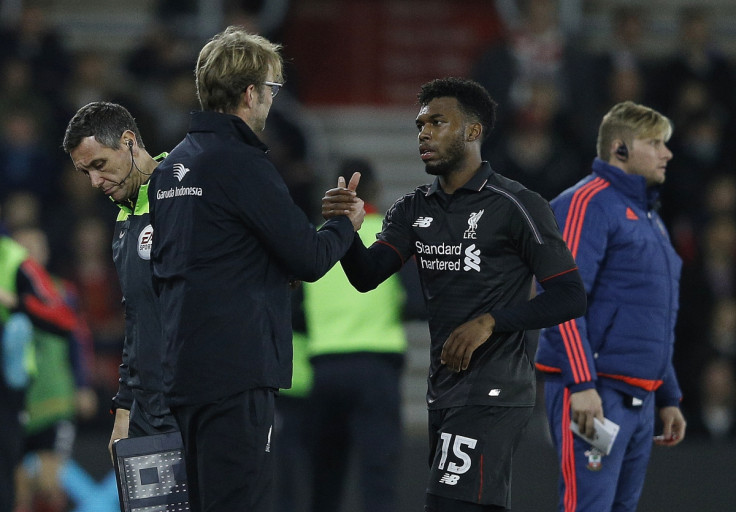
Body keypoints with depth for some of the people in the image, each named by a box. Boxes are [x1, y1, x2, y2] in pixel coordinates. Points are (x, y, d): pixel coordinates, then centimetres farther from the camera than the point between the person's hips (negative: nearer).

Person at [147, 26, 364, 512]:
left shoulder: (172, 166, 15)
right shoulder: (241, 163, -12)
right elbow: (310, 259, -11)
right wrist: (347, 223, 10)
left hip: (184, 370, 9)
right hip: (236, 375, -9)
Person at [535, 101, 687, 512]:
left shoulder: (649, 217, 22)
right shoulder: (587, 204, -8)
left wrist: (669, 397, 25)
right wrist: (582, 384, -24)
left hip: (640, 399, 9)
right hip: (593, 395, -9)